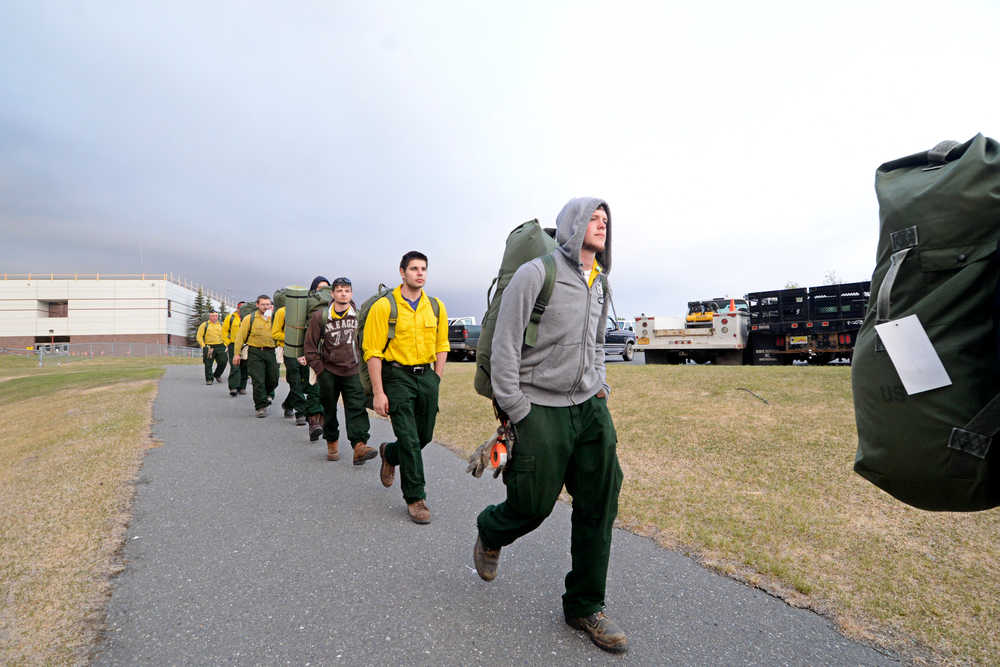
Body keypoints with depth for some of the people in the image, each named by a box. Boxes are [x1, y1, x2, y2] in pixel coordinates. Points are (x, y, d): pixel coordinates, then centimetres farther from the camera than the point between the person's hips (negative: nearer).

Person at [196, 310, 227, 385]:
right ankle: (209, 379, 8)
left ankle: (217, 375, 22)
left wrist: (225, 345, 7)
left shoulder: (221, 325, 16)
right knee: (208, 364, -3)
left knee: (223, 362, -3)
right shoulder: (204, 325, 5)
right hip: (209, 347, -3)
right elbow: (199, 336, 2)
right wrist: (203, 346, -8)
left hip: (220, 347, 3)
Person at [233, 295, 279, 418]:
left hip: (270, 352, 3)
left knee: (273, 380, 7)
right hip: (255, 353, -3)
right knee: (258, 381, -5)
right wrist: (237, 353, -3)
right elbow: (241, 337, 2)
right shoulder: (250, 318, 3)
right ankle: (261, 406, 4)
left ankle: (266, 395, 37)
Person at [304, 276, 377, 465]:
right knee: (329, 410, 10)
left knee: (357, 408, -11)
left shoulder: (359, 315, 2)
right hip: (328, 371, 0)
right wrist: (319, 370, -3)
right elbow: (310, 346, 1)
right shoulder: (320, 316, -4)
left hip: (352, 371, 0)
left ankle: (359, 446, -16)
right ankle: (332, 443, 27)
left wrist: (362, 365, 8)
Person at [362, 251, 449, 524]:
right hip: (397, 376, -5)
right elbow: (373, 351, -8)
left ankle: (389, 454, 43)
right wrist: (378, 393, -12)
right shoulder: (384, 306, -7)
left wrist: (436, 379, 8)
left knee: (425, 436, 12)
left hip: (426, 375, 5)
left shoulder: (436, 307, 7)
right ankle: (415, 497, 11)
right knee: (409, 439, -4)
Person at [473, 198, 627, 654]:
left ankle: (585, 607, 23)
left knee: (600, 505, 5)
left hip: (590, 407, 7)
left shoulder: (599, 284, 14)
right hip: (540, 409, -6)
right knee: (532, 506, 2)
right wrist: (515, 412, -14)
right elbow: (504, 346, -12)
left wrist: (600, 388, 14)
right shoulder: (535, 274, -10)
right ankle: (490, 533, 39)